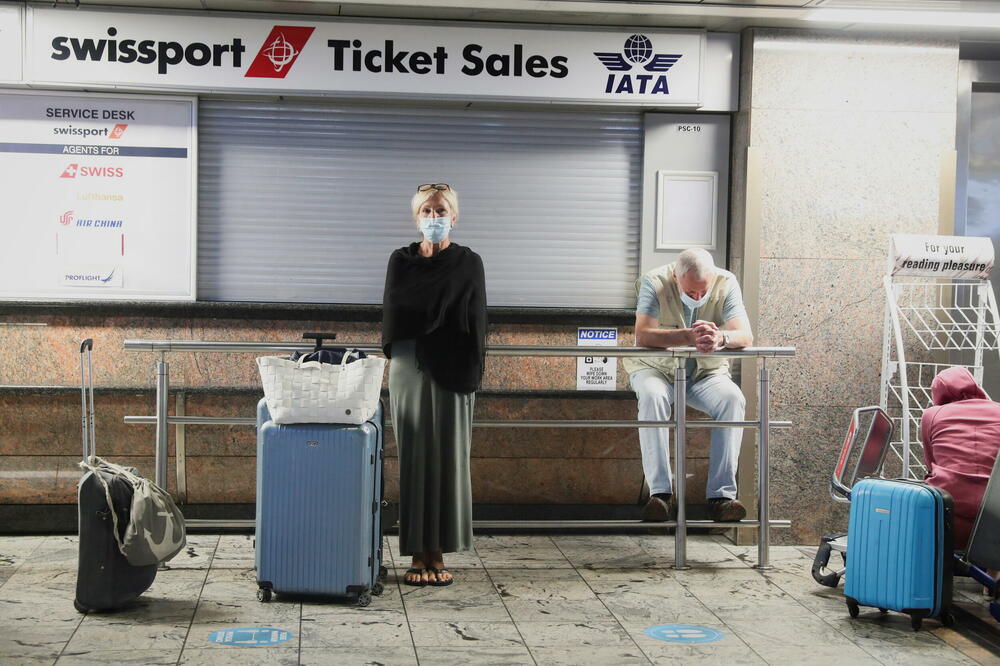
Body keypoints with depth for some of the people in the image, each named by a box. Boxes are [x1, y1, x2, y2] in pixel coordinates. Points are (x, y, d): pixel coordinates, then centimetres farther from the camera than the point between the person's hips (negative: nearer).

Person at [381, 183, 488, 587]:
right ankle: (417, 555, 7)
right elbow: (396, 314, -1)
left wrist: (470, 373, -9)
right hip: (410, 369, 1)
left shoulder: (468, 263, 3)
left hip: (451, 371, -1)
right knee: (414, 459, 1)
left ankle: (438, 554, 9)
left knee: (448, 459, 1)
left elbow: (474, 323, -2)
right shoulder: (401, 261, 8)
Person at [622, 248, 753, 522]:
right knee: (652, 396, -36)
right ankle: (660, 492, -37)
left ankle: (722, 494, -31)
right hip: (656, 368, -2)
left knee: (733, 399, -30)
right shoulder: (654, 283, -17)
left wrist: (721, 338, -45)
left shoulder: (726, 283, -10)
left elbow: (746, 336, -21)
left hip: (707, 373, 2)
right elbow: (642, 335, -31)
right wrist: (688, 336, -47)